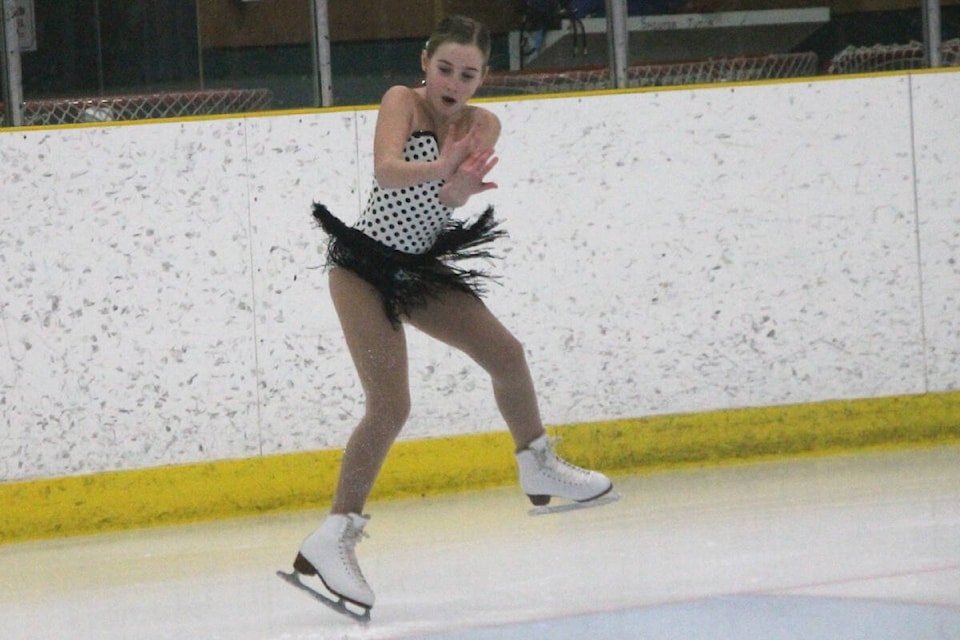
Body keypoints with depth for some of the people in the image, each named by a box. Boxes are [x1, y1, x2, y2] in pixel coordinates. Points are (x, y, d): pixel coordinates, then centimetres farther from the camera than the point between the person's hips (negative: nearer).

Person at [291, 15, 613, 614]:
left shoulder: (482, 125, 1)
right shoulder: (403, 102, -13)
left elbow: (455, 193, -19)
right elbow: (387, 170, -32)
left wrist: (461, 182, -42)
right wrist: (437, 171, -50)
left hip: (419, 269, 6)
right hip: (364, 263, -6)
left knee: (506, 354, 10)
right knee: (391, 407, -17)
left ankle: (538, 468, 33)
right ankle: (333, 537, -16)